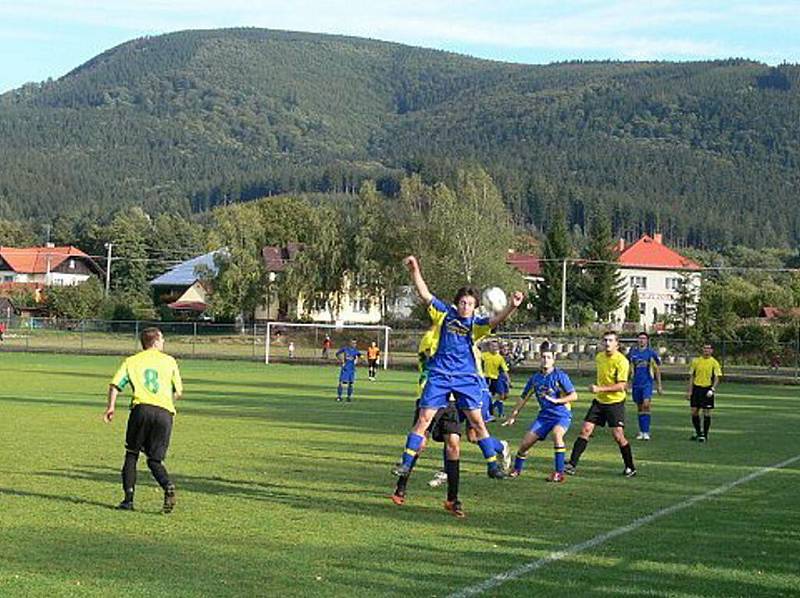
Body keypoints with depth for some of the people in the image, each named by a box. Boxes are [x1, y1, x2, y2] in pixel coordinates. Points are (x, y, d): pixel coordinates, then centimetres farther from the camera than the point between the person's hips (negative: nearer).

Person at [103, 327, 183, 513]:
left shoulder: (132, 361, 15)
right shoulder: (169, 361, 16)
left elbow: (115, 385, 4)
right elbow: (178, 392, 17)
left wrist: (111, 407, 12)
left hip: (142, 408, -1)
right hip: (165, 412, 1)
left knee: (131, 455, 12)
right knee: (155, 459, 8)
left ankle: (128, 499, 4)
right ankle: (168, 486, -21)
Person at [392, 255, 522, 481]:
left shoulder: (475, 323, 0)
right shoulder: (445, 313, 3)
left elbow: (495, 320, -18)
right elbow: (425, 294, 0)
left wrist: (511, 307, -37)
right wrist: (415, 271, -11)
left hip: (466, 378, 0)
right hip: (439, 376, 0)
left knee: (477, 421, -2)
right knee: (424, 419, -3)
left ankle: (493, 465, 7)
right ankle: (406, 463, 2)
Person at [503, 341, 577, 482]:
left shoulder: (560, 376, -10)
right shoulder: (535, 378, 4)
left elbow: (573, 395, -10)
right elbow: (524, 398, 14)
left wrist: (556, 400, -21)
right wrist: (513, 417, 14)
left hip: (562, 414, -5)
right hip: (544, 415, 5)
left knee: (557, 433, -36)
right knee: (525, 442, -2)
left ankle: (559, 472, -28)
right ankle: (516, 469, 25)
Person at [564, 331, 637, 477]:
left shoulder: (621, 361, -17)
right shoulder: (599, 357, 5)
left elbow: (621, 386, -23)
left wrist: (600, 389, -29)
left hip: (615, 402, -6)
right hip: (599, 400, 6)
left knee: (618, 436, -8)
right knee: (585, 430, -2)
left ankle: (630, 468, 10)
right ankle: (572, 464, -2)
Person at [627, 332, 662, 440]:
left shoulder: (652, 353, -1)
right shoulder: (632, 352, 7)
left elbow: (657, 369, 5)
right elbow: (629, 368, 15)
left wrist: (659, 385, 5)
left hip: (647, 383, -3)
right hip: (636, 383, 4)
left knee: (646, 404, -18)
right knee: (639, 407, 9)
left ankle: (646, 432, -17)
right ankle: (641, 431, 19)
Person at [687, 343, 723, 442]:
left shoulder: (714, 363, -2)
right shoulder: (696, 361, 7)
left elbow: (717, 378, -5)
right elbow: (691, 376, 10)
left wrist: (712, 389, -18)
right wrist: (689, 391, 5)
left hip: (707, 389, -3)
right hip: (696, 388, 3)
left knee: (706, 413, -2)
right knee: (694, 412, 2)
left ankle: (704, 435, 7)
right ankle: (698, 433, 18)